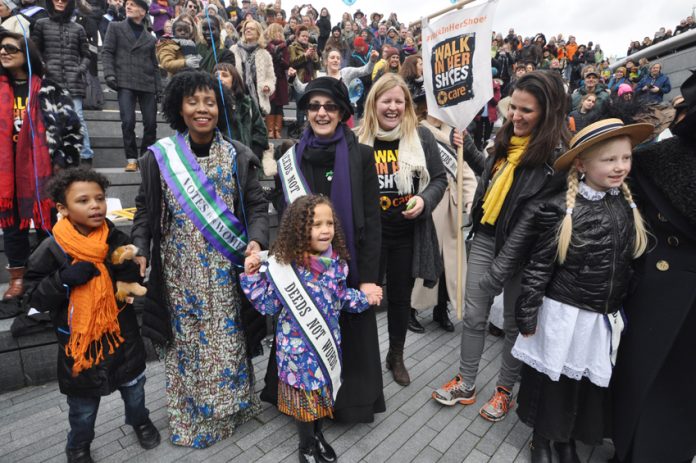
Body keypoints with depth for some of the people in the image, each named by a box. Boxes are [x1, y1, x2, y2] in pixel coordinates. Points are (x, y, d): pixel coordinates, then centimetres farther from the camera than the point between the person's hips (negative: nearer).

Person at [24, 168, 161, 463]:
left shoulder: (118, 240, -10)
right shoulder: (51, 250, -14)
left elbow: (136, 285, -4)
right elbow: (34, 298, -8)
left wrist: (126, 265, -25)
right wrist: (65, 279, -25)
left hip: (122, 333, 1)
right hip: (79, 340, -1)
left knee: (134, 386, 21)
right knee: (83, 404, 19)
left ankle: (140, 421, 50)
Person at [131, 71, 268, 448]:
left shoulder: (238, 156, -1)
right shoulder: (159, 156, 0)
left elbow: (257, 206, -1)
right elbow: (145, 209, 5)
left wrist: (256, 240, -18)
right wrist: (140, 250, -9)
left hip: (224, 268, 0)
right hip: (180, 269, 1)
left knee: (226, 335, 10)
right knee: (186, 337, 12)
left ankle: (230, 406, 34)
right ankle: (189, 414, 35)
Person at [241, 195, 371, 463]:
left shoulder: (336, 262, -7)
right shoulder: (283, 265, -20)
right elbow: (268, 305, -13)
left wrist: (363, 298, 0)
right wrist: (252, 275, -21)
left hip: (327, 340, 4)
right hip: (297, 344, -4)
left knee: (324, 389, 21)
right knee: (304, 393, 12)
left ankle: (317, 435, 49)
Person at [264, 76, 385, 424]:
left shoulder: (361, 156, -4)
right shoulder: (291, 158, 3)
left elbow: (371, 221, -7)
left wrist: (369, 277, -12)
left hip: (348, 266, -2)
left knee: (349, 337, 11)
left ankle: (350, 398, 37)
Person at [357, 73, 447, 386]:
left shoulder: (422, 137, -1)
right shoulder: (358, 140, -3)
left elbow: (439, 178, 3)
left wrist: (425, 201, -15)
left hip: (408, 234, 1)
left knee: (401, 297, 17)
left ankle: (396, 357, 41)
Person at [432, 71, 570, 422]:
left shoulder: (557, 153, -15)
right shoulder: (507, 138, 6)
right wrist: (467, 148, 13)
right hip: (485, 237, 6)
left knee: (514, 322, 13)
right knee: (473, 316, 12)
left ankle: (505, 391, 34)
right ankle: (465, 385, 30)